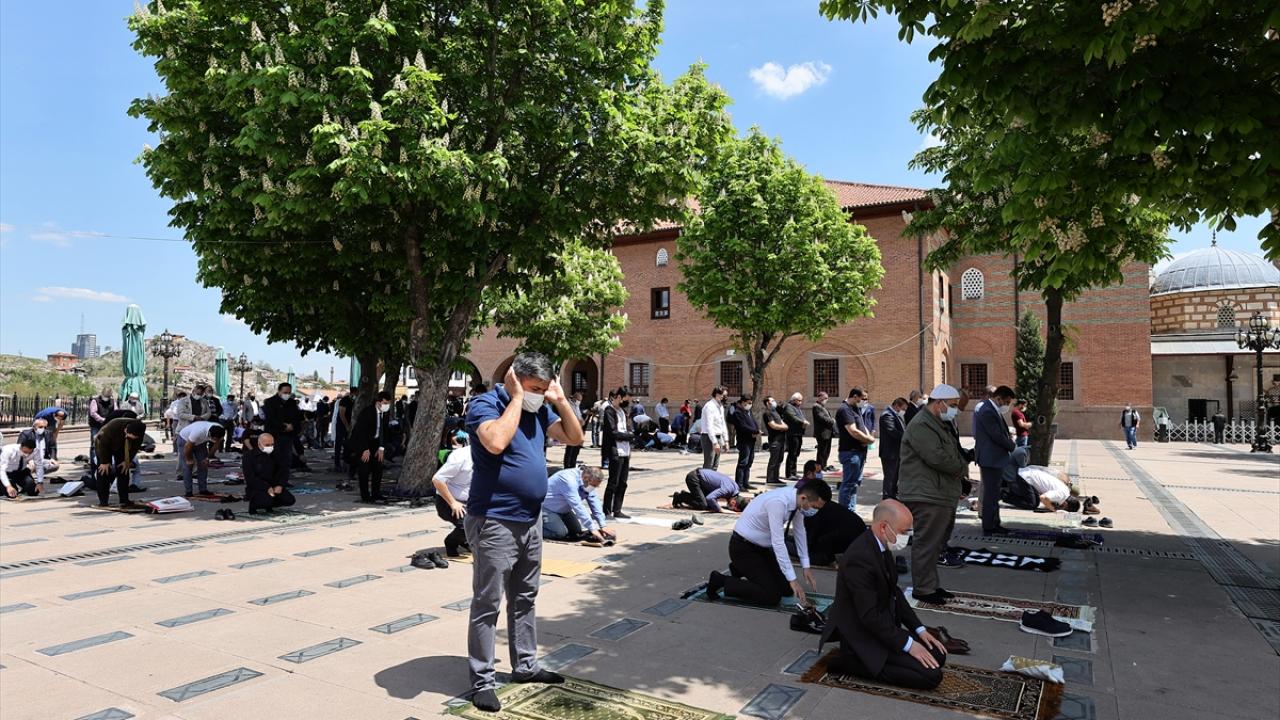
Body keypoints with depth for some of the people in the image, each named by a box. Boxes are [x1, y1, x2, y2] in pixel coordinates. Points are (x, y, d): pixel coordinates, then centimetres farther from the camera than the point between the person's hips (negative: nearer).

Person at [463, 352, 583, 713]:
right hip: (494, 522, -8)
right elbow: (496, 442, -32)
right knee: (487, 604, 2)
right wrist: (517, 398, -23)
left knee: (525, 598, 18)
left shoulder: (538, 409, 8)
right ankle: (482, 681, 13)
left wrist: (560, 400, -3)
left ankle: (525, 665, 32)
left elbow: (575, 437, 8)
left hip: (531, 520, 8)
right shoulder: (485, 404, -13)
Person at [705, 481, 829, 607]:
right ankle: (720, 581, -4)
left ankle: (743, 570, 23)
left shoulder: (797, 501, -8)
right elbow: (778, 543, -32)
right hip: (743, 548, -9)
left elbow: (799, 532, 6)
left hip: (762, 547, 9)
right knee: (772, 596, -16)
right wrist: (793, 579, -29)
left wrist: (806, 566, 4)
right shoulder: (778, 502, -33)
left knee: (788, 589, 10)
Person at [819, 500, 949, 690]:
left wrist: (919, 629, 6)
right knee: (931, 675, -14)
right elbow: (870, 616, -26)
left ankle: (866, 661, 10)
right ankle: (853, 662, -8)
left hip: (883, 627, 10)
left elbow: (894, 592, 13)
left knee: (937, 655, 11)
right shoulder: (860, 558, -29)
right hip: (864, 637, -10)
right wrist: (908, 644, -19)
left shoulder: (881, 546, 2)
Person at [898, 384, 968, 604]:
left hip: (943, 496, 11)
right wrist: (961, 467, -7)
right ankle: (923, 589, 4)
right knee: (927, 543, -4)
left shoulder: (941, 425, 20)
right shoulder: (921, 426, -16)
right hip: (927, 497, -11)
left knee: (935, 543, 17)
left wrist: (961, 466, -1)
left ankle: (931, 585, 27)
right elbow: (937, 457, -25)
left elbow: (956, 456, 22)